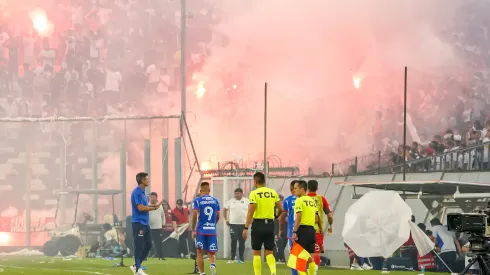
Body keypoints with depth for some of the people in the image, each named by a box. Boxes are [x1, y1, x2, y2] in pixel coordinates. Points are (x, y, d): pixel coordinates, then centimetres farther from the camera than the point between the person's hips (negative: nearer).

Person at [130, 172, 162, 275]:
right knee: (139, 246, -5)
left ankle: (136, 266, 20)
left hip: (145, 223, 10)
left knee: (148, 245, 12)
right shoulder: (137, 192, -14)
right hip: (138, 223, -10)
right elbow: (140, 208, -20)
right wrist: (154, 208, -12)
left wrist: (154, 206, 3)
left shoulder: (142, 192, 16)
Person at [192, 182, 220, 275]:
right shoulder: (215, 200, 7)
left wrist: (193, 230, -4)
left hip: (201, 230, -2)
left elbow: (195, 215, -10)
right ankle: (212, 265, -22)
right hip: (212, 230, 2)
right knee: (211, 253, 8)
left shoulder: (197, 200, -2)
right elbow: (218, 216, 12)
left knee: (200, 253, 8)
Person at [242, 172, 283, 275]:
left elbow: (250, 212, -14)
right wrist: (275, 216, 30)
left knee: (256, 253, 8)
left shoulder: (254, 193, -9)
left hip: (258, 223, -4)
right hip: (270, 224, 4)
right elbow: (280, 209, 8)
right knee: (269, 252, 10)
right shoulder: (273, 192, 4)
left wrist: (246, 228, -12)